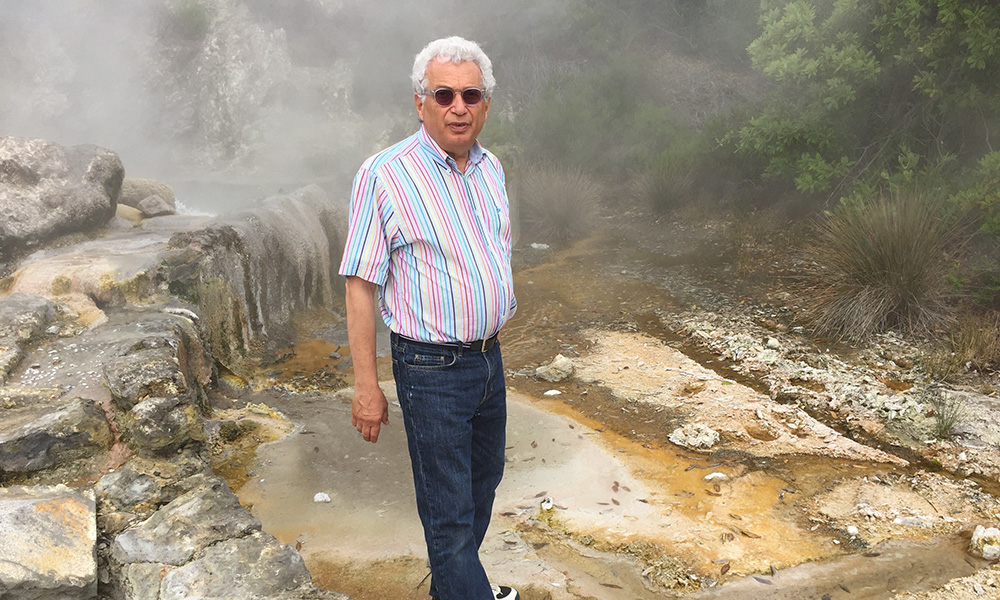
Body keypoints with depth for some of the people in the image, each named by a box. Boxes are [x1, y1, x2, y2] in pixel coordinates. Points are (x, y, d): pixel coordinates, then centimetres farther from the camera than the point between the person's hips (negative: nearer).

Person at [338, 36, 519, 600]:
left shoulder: (491, 167, 5)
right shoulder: (385, 174, -15)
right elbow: (361, 285, -14)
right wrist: (367, 385, -16)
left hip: (489, 358, 8)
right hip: (431, 368, -8)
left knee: (484, 480, 23)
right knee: (448, 508, 2)